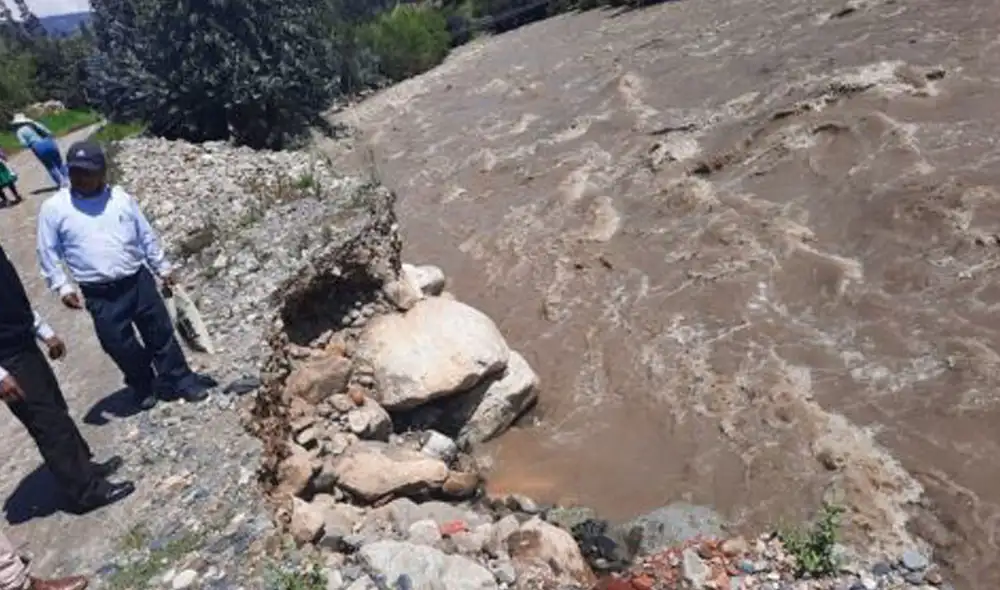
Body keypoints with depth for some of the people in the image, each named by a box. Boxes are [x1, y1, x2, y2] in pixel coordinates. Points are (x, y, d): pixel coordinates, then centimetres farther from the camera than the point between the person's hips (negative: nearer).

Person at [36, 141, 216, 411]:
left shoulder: (121, 198, 1)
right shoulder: (54, 208, -4)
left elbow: (147, 237, 10)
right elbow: (48, 253, 3)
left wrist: (163, 269, 14)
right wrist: (62, 287, -5)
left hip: (139, 281, 1)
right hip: (100, 295, -1)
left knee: (161, 333, 10)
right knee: (121, 346, 8)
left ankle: (180, 380, 26)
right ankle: (145, 386, 31)